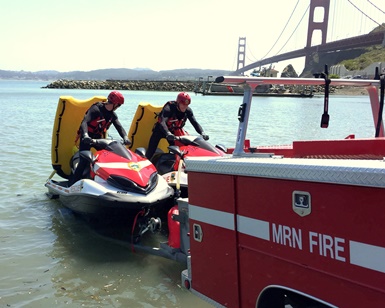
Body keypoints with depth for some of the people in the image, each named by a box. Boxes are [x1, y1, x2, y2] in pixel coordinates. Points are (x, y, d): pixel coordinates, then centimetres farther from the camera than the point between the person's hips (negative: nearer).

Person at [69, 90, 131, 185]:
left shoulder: (112, 115, 4)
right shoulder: (96, 109, -19)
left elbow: (119, 126, -6)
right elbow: (84, 122, -30)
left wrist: (125, 137, -27)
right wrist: (85, 135, -49)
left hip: (99, 139, 7)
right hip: (87, 139, -7)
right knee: (84, 162, -16)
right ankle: (72, 184, -12)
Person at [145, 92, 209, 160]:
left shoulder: (188, 111, -16)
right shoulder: (169, 108, -31)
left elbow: (195, 123, -18)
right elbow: (162, 122, -45)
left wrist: (202, 133, -36)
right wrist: (168, 134, -63)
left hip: (174, 131, 5)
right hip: (161, 129, -5)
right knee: (150, 151, -7)